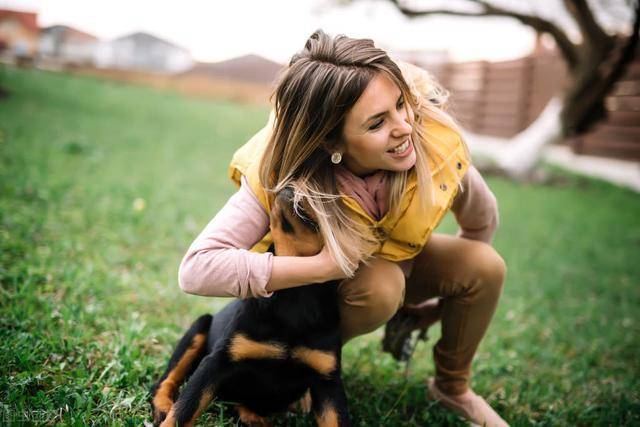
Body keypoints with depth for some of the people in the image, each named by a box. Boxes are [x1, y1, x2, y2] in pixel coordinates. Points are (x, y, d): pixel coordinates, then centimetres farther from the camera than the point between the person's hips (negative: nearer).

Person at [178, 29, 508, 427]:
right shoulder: (280, 177, -38)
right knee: (379, 289, -35)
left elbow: (480, 218, -10)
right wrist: (323, 265, -47)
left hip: (401, 260, 4)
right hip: (320, 282, -4)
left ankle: (453, 385, 8)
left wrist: (466, 271, 9)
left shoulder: (433, 132, -31)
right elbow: (196, 270, -46)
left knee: (486, 266, -19)